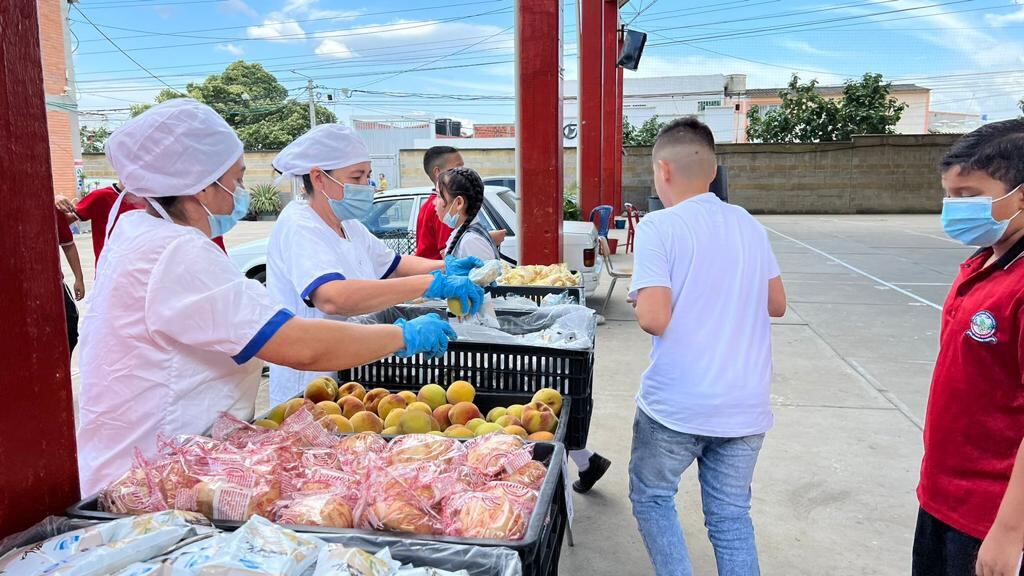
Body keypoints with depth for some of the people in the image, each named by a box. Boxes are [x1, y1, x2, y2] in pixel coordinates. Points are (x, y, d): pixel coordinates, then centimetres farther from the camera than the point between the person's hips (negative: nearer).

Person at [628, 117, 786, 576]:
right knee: (731, 516, 16)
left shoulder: (658, 227, -12)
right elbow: (776, 305, 12)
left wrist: (637, 291, 1)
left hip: (676, 403, -5)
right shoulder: (748, 225, 6)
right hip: (746, 405, 5)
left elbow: (653, 318, -19)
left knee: (651, 497, 18)